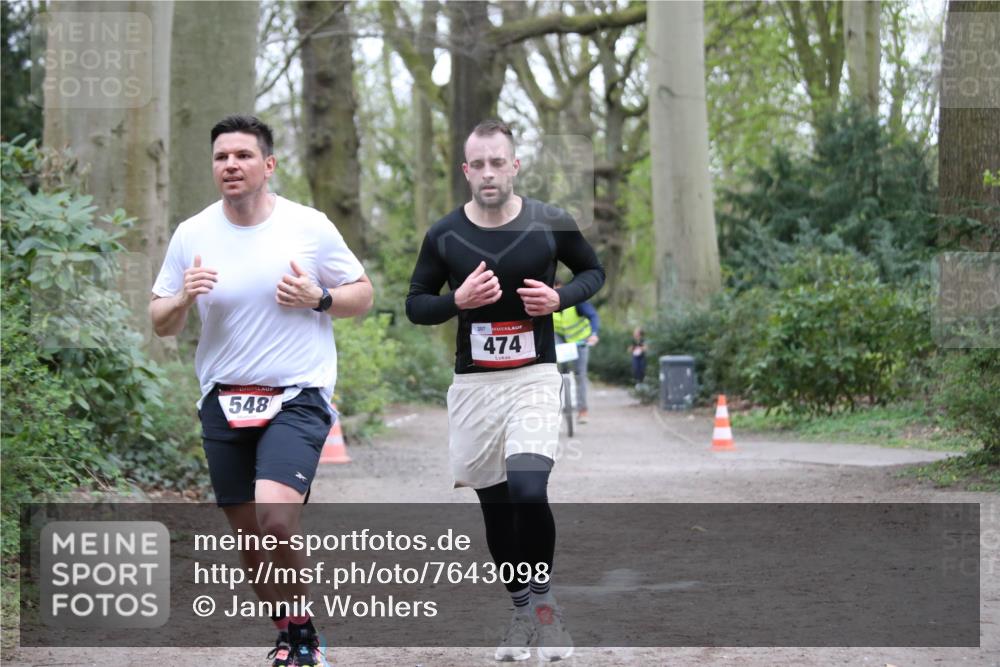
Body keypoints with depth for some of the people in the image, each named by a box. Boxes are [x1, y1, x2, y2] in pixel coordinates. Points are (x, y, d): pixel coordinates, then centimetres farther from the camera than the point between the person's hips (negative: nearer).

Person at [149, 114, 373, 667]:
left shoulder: (310, 226, -3)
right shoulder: (192, 234, 3)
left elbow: (362, 295, 5)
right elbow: (160, 324, 8)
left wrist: (318, 299, -15)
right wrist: (184, 297, -14)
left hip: (297, 397, -4)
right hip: (223, 399, 4)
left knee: (275, 521, -23)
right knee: (248, 533, 8)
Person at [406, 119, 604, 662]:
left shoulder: (550, 225, -4)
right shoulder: (445, 235, -2)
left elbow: (594, 271, 11)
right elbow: (415, 304, 6)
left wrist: (559, 299, -10)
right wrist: (458, 299, -15)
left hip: (534, 378, -2)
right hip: (473, 383, 2)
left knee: (529, 494, -22)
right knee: (495, 506, 8)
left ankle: (543, 598, 0)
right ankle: (521, 610, 28)